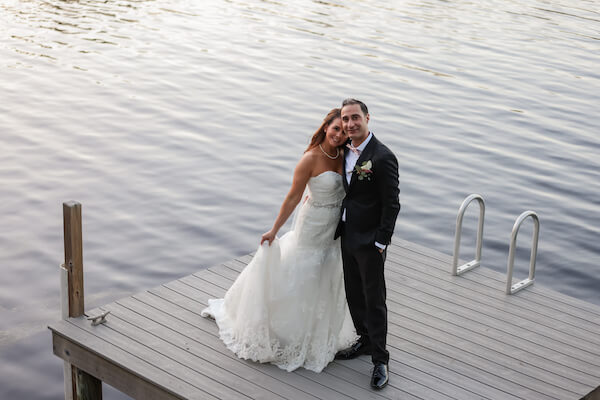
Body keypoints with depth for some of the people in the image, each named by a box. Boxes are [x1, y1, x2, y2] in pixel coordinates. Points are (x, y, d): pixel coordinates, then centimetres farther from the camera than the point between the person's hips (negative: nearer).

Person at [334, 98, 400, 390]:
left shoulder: (382, 157, -19)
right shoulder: (346, 151, 5)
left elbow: (392, 205, -17)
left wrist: (381, 243, -17)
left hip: (369, 241, -8)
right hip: (347, 235, 8)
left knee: (374, 300, 0)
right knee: (354, 295, 19)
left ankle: (380, 360, 11)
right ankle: (365, 341, 37)